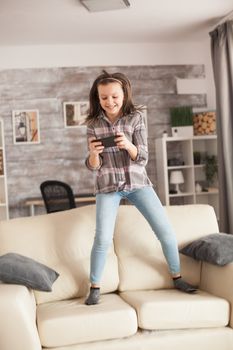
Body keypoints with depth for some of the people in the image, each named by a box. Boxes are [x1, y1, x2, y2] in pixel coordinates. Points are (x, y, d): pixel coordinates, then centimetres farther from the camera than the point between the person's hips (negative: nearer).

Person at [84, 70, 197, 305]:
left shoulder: (136, 118, -4)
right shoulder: (94, 124, -1)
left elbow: (142, 159, -8)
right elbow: (93, 166, -1)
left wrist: (128, 145, -29)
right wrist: (93, 153, -25)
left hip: (137, 182, 1)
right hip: (108, 186, 0)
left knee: (165, 230, -3)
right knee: (103, 238, -13)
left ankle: (177, 277, 18)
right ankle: (94, 288, 6)